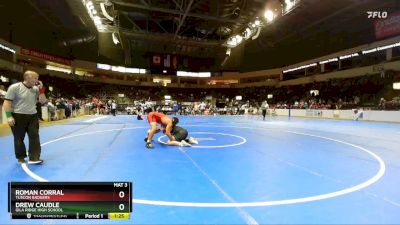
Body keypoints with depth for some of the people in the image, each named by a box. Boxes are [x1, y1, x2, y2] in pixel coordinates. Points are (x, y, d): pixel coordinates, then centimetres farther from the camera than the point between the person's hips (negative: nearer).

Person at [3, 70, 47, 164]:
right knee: (19, 139, 9)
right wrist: (9, 116, -16)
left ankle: (34, 158, 5)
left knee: (35, 137, 0)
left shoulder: (36, 89, 4)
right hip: (18, 116, -4)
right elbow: (7, 102, -10)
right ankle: (21, 158, 26)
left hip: (33, 116, 4)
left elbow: (43, 101, 3)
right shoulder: (15, 87, -10)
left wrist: (41, 89, -7)